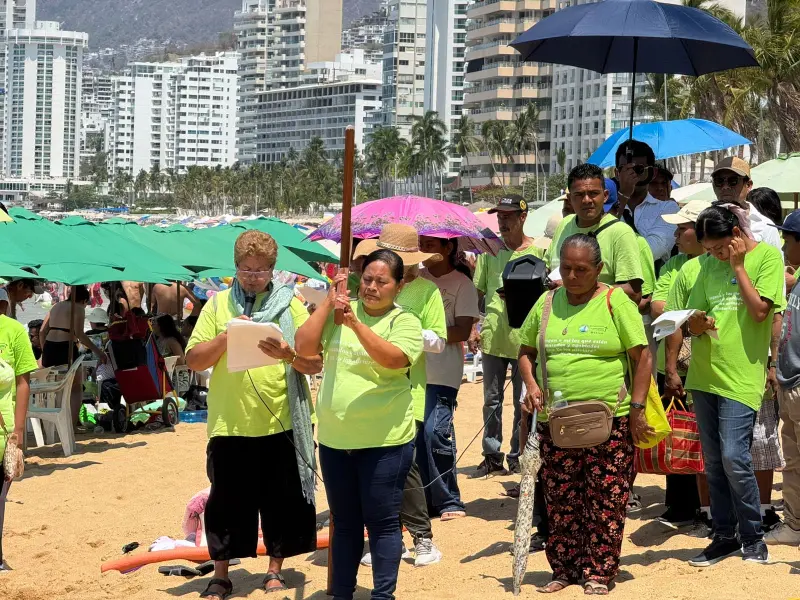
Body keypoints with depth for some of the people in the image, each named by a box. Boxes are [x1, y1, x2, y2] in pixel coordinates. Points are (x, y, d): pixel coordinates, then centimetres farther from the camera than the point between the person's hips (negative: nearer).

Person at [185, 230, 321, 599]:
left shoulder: (291, 305, 4)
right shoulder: (218, 305, 6)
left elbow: (316, 364, 0)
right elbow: (194, 361, 1)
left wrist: (288, 354, -19)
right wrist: (225, 337, -13)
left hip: (281, 425, 0)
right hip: (230, 426, 0)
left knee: (281, 501, 8)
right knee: (227, 502, 7)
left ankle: (275, 569, 24)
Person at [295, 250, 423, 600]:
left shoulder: (405, 322, -5)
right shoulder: (340, 313, 6)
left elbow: (392, 359, -24)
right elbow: (304, 346, -4)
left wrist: (357, 324, -33)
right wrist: (328, 303, -8)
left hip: (384, 442, -4)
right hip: (334, 439, 4)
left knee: (382, 522, 0)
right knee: (344, 522, 15)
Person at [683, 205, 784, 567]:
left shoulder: (767, 256, -3)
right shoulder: (710, 266, 13)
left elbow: (759, 310, -13)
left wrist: (738, 266, -9)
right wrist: (696, 325, -8)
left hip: (741, 375, -6)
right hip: (704, 374, 6)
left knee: (734, 458, -12)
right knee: (714, 462, 9)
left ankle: (753, 537, 3)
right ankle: (724, 536, 18)